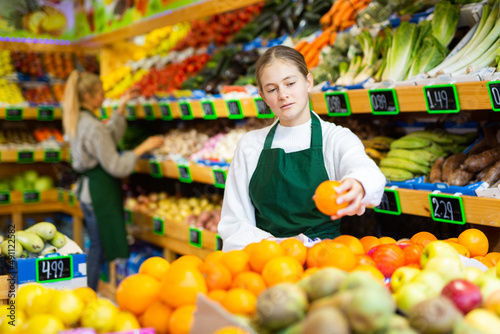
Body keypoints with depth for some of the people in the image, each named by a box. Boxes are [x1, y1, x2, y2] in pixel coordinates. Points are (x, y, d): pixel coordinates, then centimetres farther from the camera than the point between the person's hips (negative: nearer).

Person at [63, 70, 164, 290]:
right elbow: (116, 166, -20)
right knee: (99, 248, 1)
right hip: (99, 192, -10)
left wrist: (122, 106, 20)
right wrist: (143, 147, -13)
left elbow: (111, 134, 21)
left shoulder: (77, 121, 7)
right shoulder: (93, 127, -22)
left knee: (96, 246, 18)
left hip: (88, 188, 10)